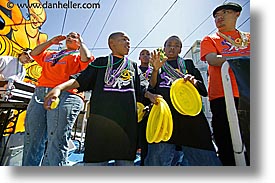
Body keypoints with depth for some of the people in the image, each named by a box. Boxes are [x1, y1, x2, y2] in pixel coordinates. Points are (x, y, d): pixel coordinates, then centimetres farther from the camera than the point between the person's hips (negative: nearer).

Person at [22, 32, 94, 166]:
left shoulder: (79, 56, 15)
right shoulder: (51, 54, 32)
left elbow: (87, 59, -6)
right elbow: (34, 54, 32)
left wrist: (81, 42, 12)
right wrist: (51, 42, 29)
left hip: (64, 96, -6)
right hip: (39, 94, 7)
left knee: (56, 141, -10)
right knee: (32, 139, 8)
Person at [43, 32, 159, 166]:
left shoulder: (133, 66, 22)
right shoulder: (100, 63, 16)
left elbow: (141, 90, 15)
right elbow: (80, 80, 8)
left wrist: (151, 96, -6)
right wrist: (59, 87, -9)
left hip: (127, 121, 2)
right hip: (100, 118, -1)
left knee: (125, 160, 5)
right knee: (94, 159, 1)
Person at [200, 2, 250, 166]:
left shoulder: (248, 37, 25)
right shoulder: (210, 39, 17)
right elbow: (212, 60, -2)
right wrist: (241, 58, -14)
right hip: (223, 96, -2)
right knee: (229, 148, 0)